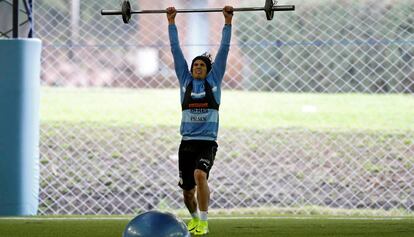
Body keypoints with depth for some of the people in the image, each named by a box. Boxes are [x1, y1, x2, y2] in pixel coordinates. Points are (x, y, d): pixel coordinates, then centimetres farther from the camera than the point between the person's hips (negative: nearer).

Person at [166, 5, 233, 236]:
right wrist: (171, 22, 11)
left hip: (207, 142, -3)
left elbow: (224, 49, 4)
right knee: (187, 190, 11)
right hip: (187, 142, 3)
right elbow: (176, 49, 11)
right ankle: (194, 217, 41)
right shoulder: (185, 80, 9)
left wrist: (228, 22, 2)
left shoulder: (214, 79, 4)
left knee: (200, 175, -30)